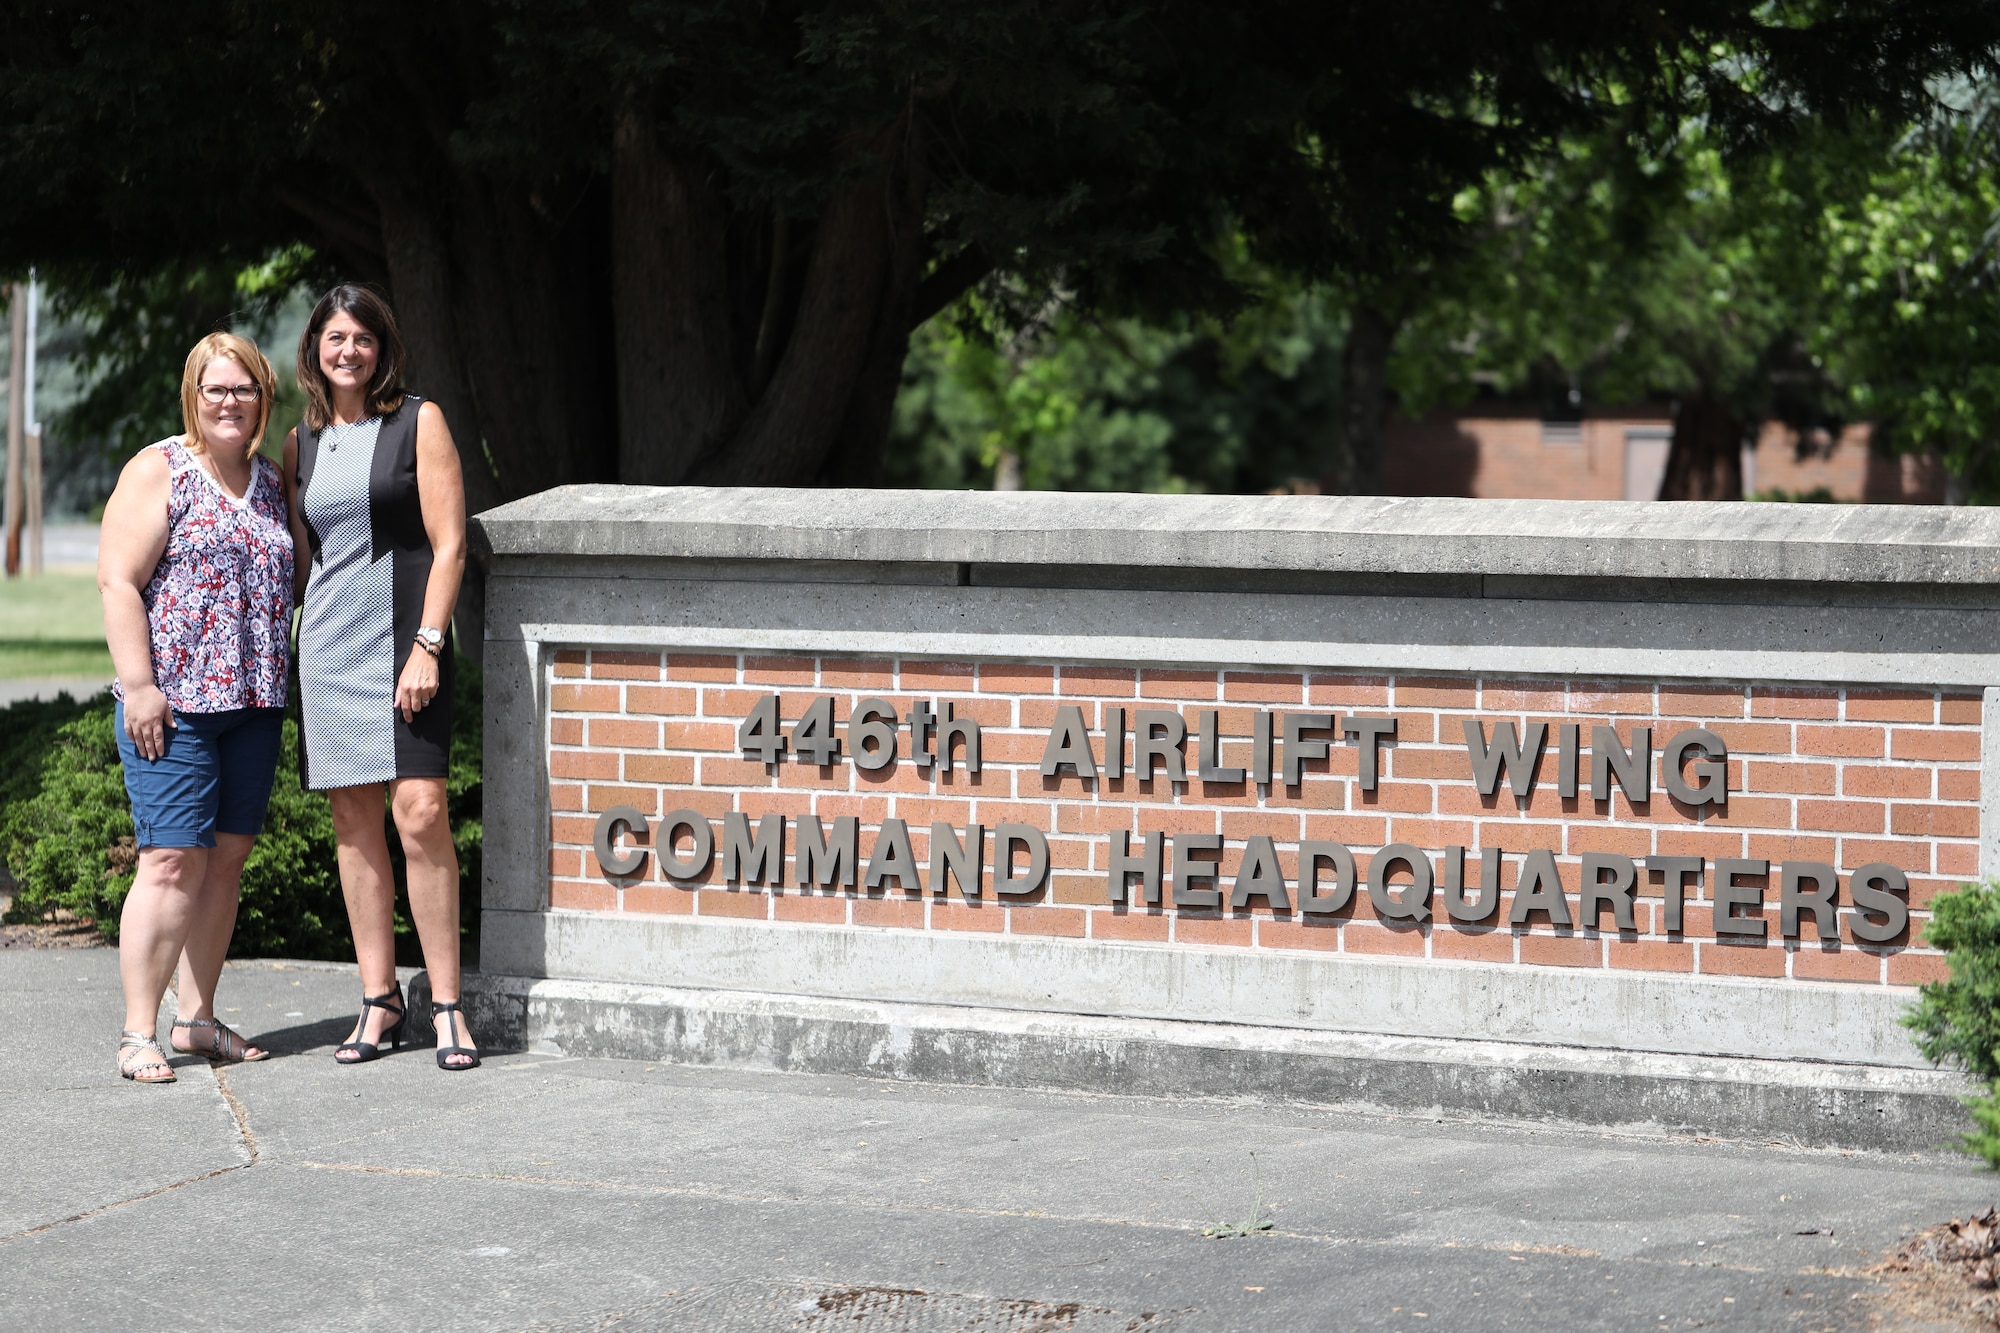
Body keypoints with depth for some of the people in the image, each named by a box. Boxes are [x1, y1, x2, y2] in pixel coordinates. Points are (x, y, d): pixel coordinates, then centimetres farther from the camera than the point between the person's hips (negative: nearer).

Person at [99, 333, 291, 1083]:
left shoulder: (272, 484, 15)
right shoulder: (159, 472, -4)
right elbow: (118, 581, -9)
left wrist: (278, 682, 14)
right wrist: (139, 685, -15)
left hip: (254, 703, 6)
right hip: (174, 701, -6)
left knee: (227, 858, 7)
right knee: (174, 858, -11)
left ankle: (197, 1019, 14)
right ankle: (138, 1034, -8)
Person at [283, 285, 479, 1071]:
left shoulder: (418, 423, 0)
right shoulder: (303, 442, 14)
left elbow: (448, 543, -5)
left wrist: (426, 645, -14)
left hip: (403, 637, -4)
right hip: (326, 643, 5)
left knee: (420, 812, -13)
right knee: (354, 821, 4)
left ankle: (446, 1004, -8)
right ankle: (379, 1000, 10)